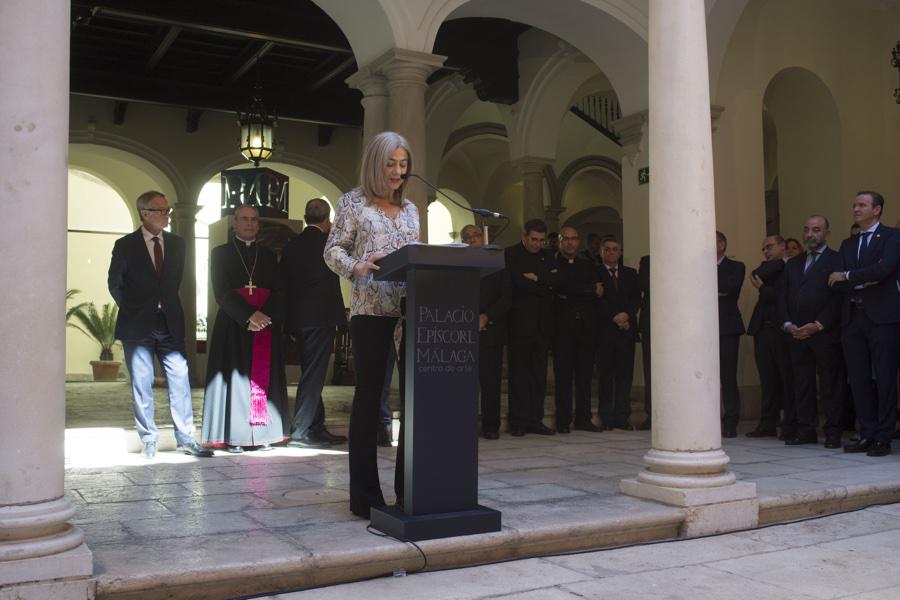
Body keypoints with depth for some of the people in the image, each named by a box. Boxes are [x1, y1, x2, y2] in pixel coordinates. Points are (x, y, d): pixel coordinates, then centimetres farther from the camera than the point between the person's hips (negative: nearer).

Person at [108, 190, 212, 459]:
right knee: (141, 384, 2)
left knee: (179, 379, -2)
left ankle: (185, 437, 3)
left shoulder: (177, 244, 8)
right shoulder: (125, 245, -2)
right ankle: (148, 439, 11)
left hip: (170, 323, 3)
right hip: (138, 325, -3)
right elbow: (115, 284, 6)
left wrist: (167, 306, 11)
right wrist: (133, 312, 7)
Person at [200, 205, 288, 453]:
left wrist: (264, 316, -13)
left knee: (263, 377, 1)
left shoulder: (268, 256, 15)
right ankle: (233, 437, -1)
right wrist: (249, 316, -17)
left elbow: (278, 292, 6)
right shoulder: (221, 253, 7)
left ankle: (262, 435, 4)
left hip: (266, 326, 3)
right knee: (235, 377, -4)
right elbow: (222, 292, -5)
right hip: (234, 325, -3)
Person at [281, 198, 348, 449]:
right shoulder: (327, 243, -9)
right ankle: (300, 433, -4)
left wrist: (289, 322, 15)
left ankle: (317, 428, 19)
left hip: (297, 319, 7)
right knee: (313, 376, -4)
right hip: (321, 317, -7)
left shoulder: (291, 246, 9)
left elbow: (284, 284, 11)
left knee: (311, 375, 14)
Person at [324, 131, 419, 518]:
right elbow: (333, 251, 1)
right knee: (369, 395, -1)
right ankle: (365, 494, 7)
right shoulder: (354, 202, 5)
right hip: (371, 308, -4)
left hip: (412, 309, 5)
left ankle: (408, 487, 12)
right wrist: (357, 267, -19)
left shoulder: (410, 209, 19)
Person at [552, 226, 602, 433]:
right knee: (563, 375, -1)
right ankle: (563, 421, 4)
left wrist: (571, 293, -8)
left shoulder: (587, 265, 17)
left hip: (585, 327, 4)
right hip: (562, 327, -4)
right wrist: (590, 291, -5)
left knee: (584, 374, 5)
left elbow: (598, 292, 7)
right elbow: (559, 289, -9)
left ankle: (583, 419, 12)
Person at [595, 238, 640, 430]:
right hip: (604, 330, -3)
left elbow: (636, 297, 7)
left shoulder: (630, 273, 18)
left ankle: (622, 416, 3)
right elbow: (598, 299, -4)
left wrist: (627, 315, -10)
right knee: (605, 375, -1)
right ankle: (607, 418, 3)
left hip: (626, 329, 3)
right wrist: (615, 317, -13)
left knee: (625, 374, 0)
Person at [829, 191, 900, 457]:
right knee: (858, 379, 6)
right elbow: (836, 283, 7)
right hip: (853, 317, 6)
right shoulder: (848, 244, 18)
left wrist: (848, 277, -7)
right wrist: (864, 282, -9)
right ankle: (867, 435, 13)